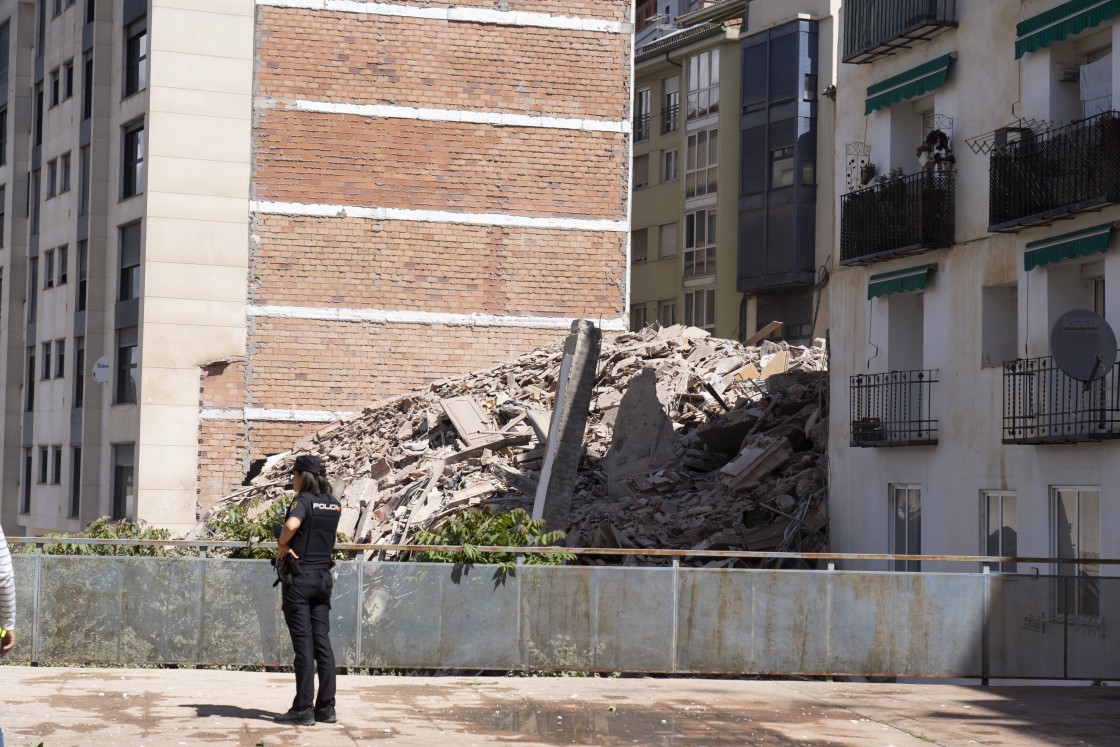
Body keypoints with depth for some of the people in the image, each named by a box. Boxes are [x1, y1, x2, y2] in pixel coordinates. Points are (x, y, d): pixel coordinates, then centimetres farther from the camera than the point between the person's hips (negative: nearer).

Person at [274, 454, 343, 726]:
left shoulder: (303, 500, -13)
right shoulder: (334, 504, 9)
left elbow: (291, 524, -33)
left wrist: (282, 545, -15)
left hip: (299, 578, -6)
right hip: (323, 577, 6)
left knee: (303, 644, -3)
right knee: (322, 641, 8)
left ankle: (303, 709, -1)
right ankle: (326, 707, 9)